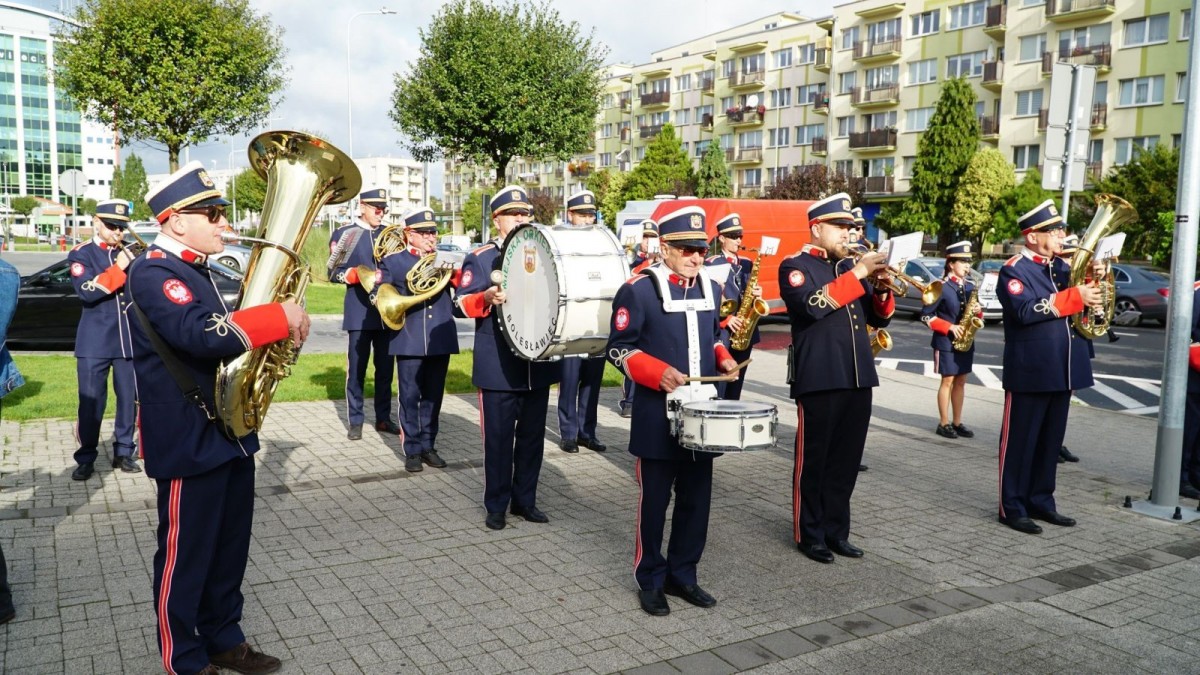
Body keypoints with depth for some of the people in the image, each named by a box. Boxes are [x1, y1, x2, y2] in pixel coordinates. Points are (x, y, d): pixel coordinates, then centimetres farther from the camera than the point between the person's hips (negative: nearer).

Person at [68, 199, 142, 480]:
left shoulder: (133, 253, 11)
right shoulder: (81, 254, 1)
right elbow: (86, 291, -15)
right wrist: (118, 268, -18)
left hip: (130, 340, 3)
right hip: (95, 341, -3)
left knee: (129, 399, 7)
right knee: (91, 402, 1)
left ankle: (124, 452, 19)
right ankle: (86, 458, 12)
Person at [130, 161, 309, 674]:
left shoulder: (197, 270, 14)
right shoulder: (153, 272, -16)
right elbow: (203, 334, -32)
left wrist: (275, 330, 2)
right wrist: (280, 317, -27)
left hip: (230, 434, 9)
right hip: (189, 442, -9)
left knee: (230, 550, 18)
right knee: (185, 556, 7)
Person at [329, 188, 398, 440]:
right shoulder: (344, 234, 1)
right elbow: (334, 272, -3)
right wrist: (361, 275, -18)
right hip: (360, 311, -3)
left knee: (386, 367, 8)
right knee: (356, 368, 0)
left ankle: (383, 418, 18)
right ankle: (355, 421, 10)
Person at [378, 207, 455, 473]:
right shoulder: (393, 261, 4)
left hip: (440, 339, 3)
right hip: (409, 341, -3)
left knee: (433, 396, 10)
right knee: (410, 396, 3)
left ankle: (428, 446, 23)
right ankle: (412, 450, 14)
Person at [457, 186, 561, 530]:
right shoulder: (479, 258, -1)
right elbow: (462, 304, -10)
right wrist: (487, 298, -29)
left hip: (539, 364, 4)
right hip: (498, 368, -4)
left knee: (532, 436, 12)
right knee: (498, 438, 3)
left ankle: (525, 500, 25)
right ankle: (496, 506, 16)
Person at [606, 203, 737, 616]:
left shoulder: (711, 288, 9)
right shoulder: (638, 290, -10)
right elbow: (619, 348, -9)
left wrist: (723, 359, 1)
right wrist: (658, 373, -23)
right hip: (658, 417, -6)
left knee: (696, 498, 12)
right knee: (654, 500, 5)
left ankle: (682, 574, 28)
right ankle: (651, 581, 21)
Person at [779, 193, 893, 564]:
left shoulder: (850, 266, 17)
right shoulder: (795, 266, -4)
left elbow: (878, 318, 17)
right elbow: (812, 305, -23)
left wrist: (883, 290, -3)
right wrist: (857, 275, -20)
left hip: (858, 379, 7)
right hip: (819, 381, -7)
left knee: (847, 460, 12)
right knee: (813, 460, 3)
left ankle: (836, 530, 23)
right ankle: (809, 534, 15)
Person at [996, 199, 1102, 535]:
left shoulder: (1062, 267, 14)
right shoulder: (1014, 270, -9)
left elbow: (1085, 300, 16)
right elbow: (1025, 310, -24)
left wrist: (1090, 285, -4)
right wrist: (1074, 297, -24)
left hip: (1063, 370, 8)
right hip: (1030, 372, -8)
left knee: (1051, 440, 14)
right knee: (1020, 440, 1)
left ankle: (1041, 500, 25)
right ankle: (1012, 507, 8)